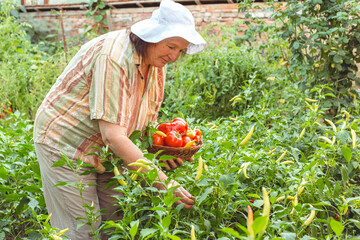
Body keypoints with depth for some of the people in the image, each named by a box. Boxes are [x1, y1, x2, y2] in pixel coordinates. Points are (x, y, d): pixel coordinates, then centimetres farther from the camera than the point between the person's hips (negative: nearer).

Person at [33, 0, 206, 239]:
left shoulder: (156, 62, -3)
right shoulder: (113, 57, -30)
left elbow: (146, 120, 9)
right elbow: (112, 134, -35)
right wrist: (163, 183, -35)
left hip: (105, 154, 8)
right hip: (66, 145, -8)